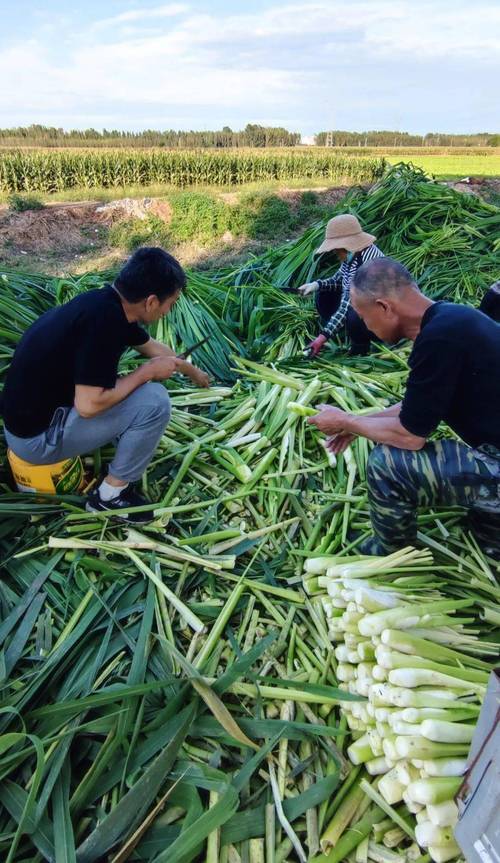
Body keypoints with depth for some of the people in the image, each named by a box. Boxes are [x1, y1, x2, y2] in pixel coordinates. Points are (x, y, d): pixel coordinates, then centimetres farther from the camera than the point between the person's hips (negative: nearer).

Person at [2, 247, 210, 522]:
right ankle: (110, 496, -1)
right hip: (37, 436, -9)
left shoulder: (110, 303, 1)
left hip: (35, 412, 9)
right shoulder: (102, 319, -27)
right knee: (155, 401, -17)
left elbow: (153, 347, 20)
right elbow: (88, 405, -28)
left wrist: (192, 371, 35)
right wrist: (147, 371, -15)